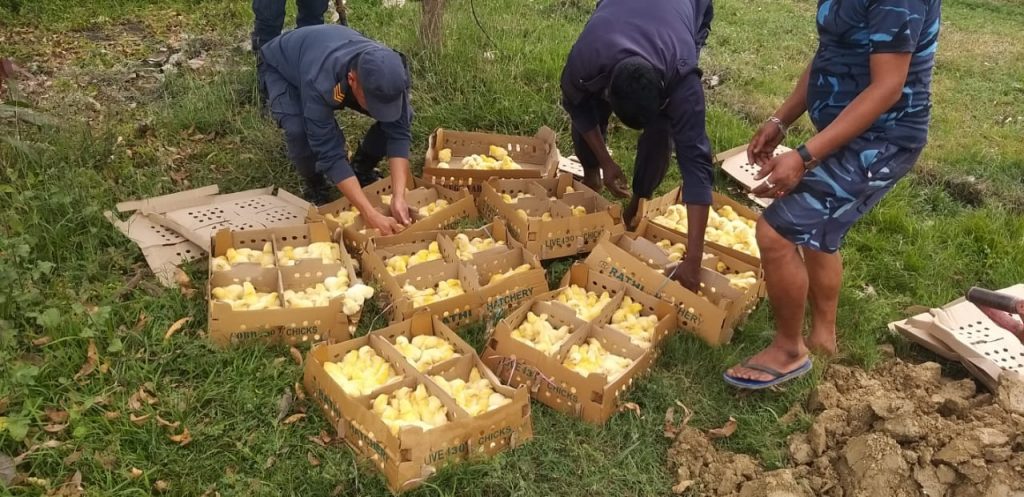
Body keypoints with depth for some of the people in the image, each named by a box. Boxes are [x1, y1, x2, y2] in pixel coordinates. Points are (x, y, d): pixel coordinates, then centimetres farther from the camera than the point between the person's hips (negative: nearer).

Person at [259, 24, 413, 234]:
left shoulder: (391, 71, -35)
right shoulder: (319, 82, -47)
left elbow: (399, 132, -30)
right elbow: (330, 152, -46)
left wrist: (399, 196, -41)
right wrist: (370, 215, -50)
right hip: (282, 66, -3)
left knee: (400, 119, -17)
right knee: (298, 130, -35)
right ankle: (314, 184, -3)